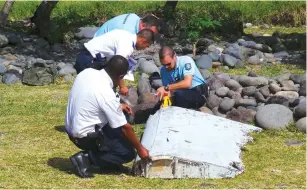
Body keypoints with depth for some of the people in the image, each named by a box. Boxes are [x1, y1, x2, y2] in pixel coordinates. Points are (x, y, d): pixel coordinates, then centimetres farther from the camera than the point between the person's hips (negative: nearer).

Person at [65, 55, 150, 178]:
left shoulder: (87, 72, -6)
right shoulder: (107, 94, -26)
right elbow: (124, 127, -17)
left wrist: (117, 106, 15)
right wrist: (139, 148, -4)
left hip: (71, 127, 8)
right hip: (85, 136, -8)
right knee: (128, 153, -1)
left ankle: (108, 162, 18)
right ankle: (86, 158, -6)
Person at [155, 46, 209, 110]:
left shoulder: (186, 61, -19)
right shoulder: (164, 70, -3)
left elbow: (187, 83, -32)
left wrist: (166, 88, -32)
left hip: (199, 92, -6)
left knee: (179, 94, -33)